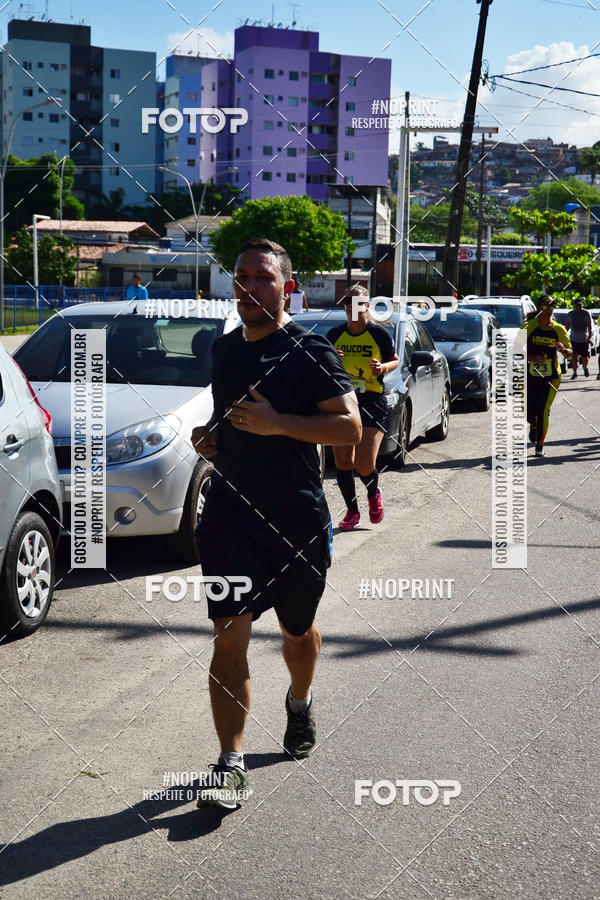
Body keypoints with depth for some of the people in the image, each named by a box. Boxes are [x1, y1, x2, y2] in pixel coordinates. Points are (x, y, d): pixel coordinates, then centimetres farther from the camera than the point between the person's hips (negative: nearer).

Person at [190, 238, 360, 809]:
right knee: (229, 636, -8)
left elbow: (350, 427, -14)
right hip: (229, 515, 3)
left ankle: (299, 704, 48)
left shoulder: (310, 352, -7)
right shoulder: (223, 350, 11)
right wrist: (208, 437, 5)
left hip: (299, 521, -3)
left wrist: (277, 423, -23)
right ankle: (231, 766, -6)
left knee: (298, 632, 17)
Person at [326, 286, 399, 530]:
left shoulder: (379, 333, -1)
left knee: (364, 464, -10)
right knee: (343, 461, 4)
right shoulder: (335, 335, 7)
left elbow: (395, 360, 10)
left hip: (372, 402, -3)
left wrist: (383, 367, -12)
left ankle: (373, 494, 23)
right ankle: (352, 511, 20)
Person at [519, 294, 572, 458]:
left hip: (551, 376, 0)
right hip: (529, 375, 0)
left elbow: (569, 353, 4)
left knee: (543, 411, -8)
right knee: (529, 410, 0)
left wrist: (563, 349, -19)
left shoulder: (559, 329, 0)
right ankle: (533, 426, 37)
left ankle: (539, 445, 9)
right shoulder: (528, 327, -4)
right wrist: (531, 358, -22)